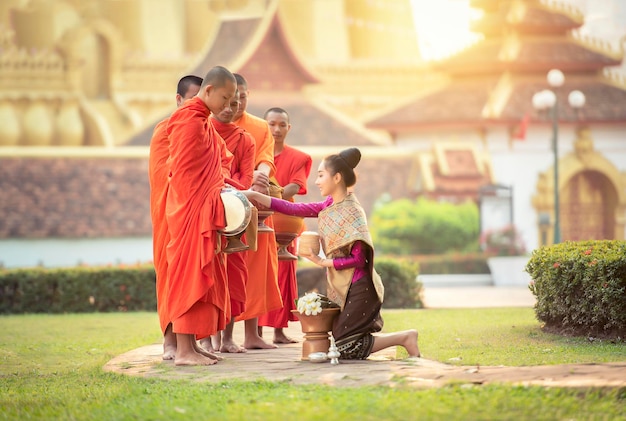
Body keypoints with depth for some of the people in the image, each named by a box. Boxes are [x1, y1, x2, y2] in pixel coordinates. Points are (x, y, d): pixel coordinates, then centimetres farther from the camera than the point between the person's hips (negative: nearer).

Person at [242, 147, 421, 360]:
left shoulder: (351, 212, -18)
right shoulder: (331, 205, 6)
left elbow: (359, 259, -20)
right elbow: (294, 209, 2)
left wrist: (322, 262, -20)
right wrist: (255, 196, -3)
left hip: (358, 288, -9)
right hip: (342, 288, 9)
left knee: (345, 349, -9)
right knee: (345, 343, 13)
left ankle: (405, 337, 1)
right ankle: (404, 337, 22)